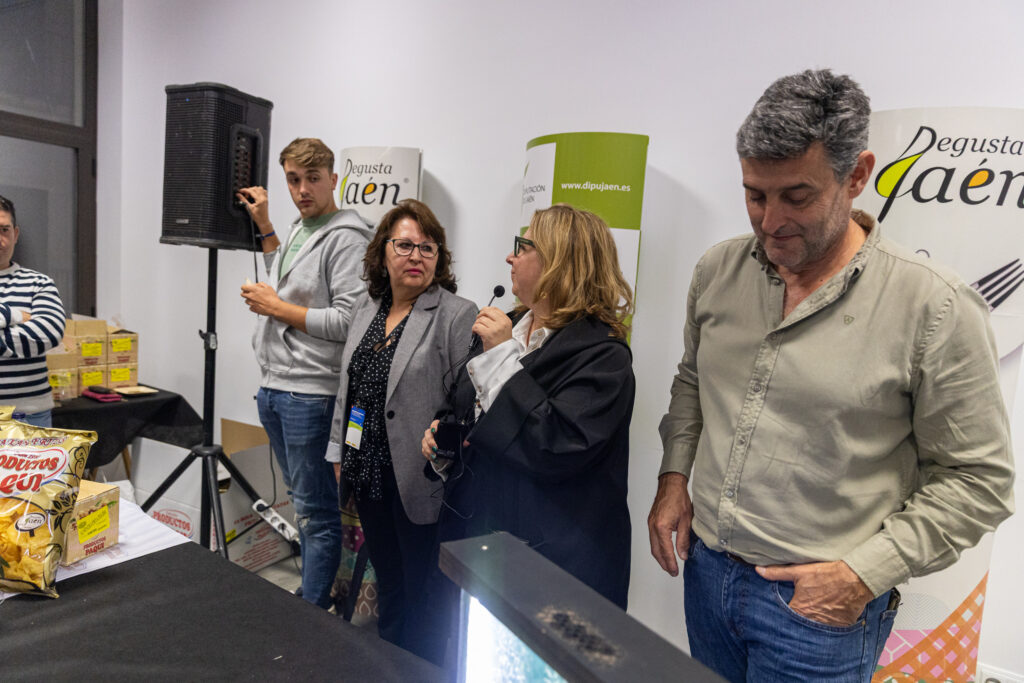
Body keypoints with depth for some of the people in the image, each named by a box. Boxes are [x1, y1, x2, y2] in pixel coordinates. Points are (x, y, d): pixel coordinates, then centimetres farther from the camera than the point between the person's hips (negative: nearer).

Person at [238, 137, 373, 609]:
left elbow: (349, 322, -22)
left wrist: (276, 308, -13)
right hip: (273, 388, 10)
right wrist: (264, 226, 23)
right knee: (301, 500, 20)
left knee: (315, 509, 2)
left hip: (309, 394, -9)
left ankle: (312, 609, 15)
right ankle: (316, 583, 36)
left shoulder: (346, 238, -14)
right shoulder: (299, 230, 14)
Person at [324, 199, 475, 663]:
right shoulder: (367, 306, 8)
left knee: (422, 594, 10)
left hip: (419, 483, -7)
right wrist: (339, 450, 16)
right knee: (387, 582, 24)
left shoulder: (457, 316, -15)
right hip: (368, 474, 7)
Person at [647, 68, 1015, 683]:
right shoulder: (717, 270, -2)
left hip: (818, 605, -4)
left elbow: (978, 479, -10)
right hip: (706, 568, 5)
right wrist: (674, 478, 3)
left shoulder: (936, 307, -16)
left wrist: (865, 574, -15)